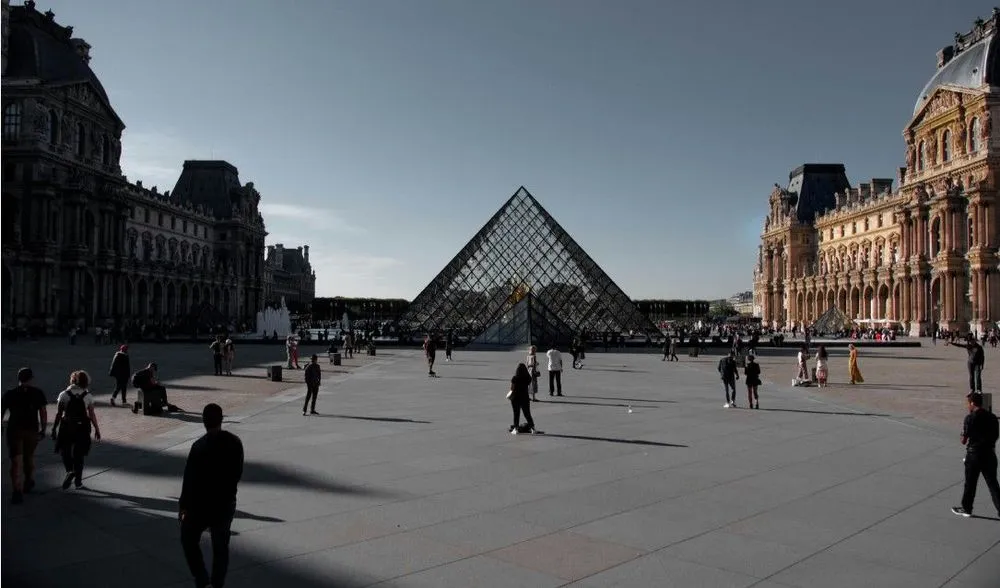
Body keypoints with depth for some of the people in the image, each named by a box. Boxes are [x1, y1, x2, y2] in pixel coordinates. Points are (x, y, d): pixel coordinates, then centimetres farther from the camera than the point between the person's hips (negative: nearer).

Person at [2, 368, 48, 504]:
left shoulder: (9, 394, 3)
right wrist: (43, 430, 5)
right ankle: (29, 482, 35)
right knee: (29, 456, 22)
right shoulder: (38, 393, 1)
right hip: (32, 430, 1)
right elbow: (43, 413, -3)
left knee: (16, 461, -2)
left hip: (14, 430, -1)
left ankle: (18, 491, -10)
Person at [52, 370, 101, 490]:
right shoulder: (88, 396, -5)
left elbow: (58, 414, -4)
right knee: (79, 454, 12)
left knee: (65, 451, 16)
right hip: (82, 428, 1)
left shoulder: (64, 395, -5)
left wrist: (54, 428, 6)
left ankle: (69, 471, -9)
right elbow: (92, 415, -3)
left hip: (67, 427, -1)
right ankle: (78, 480, 17)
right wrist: (97, 429, 7)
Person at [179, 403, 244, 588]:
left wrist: (183, 504, -2)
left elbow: (190, 478, -14)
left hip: (202, 503, -4)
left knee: (189, 539, 16)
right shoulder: (235, 442, -4)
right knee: (221, 546, 15)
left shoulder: (200, 446, -19)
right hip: (227, 503, 4)